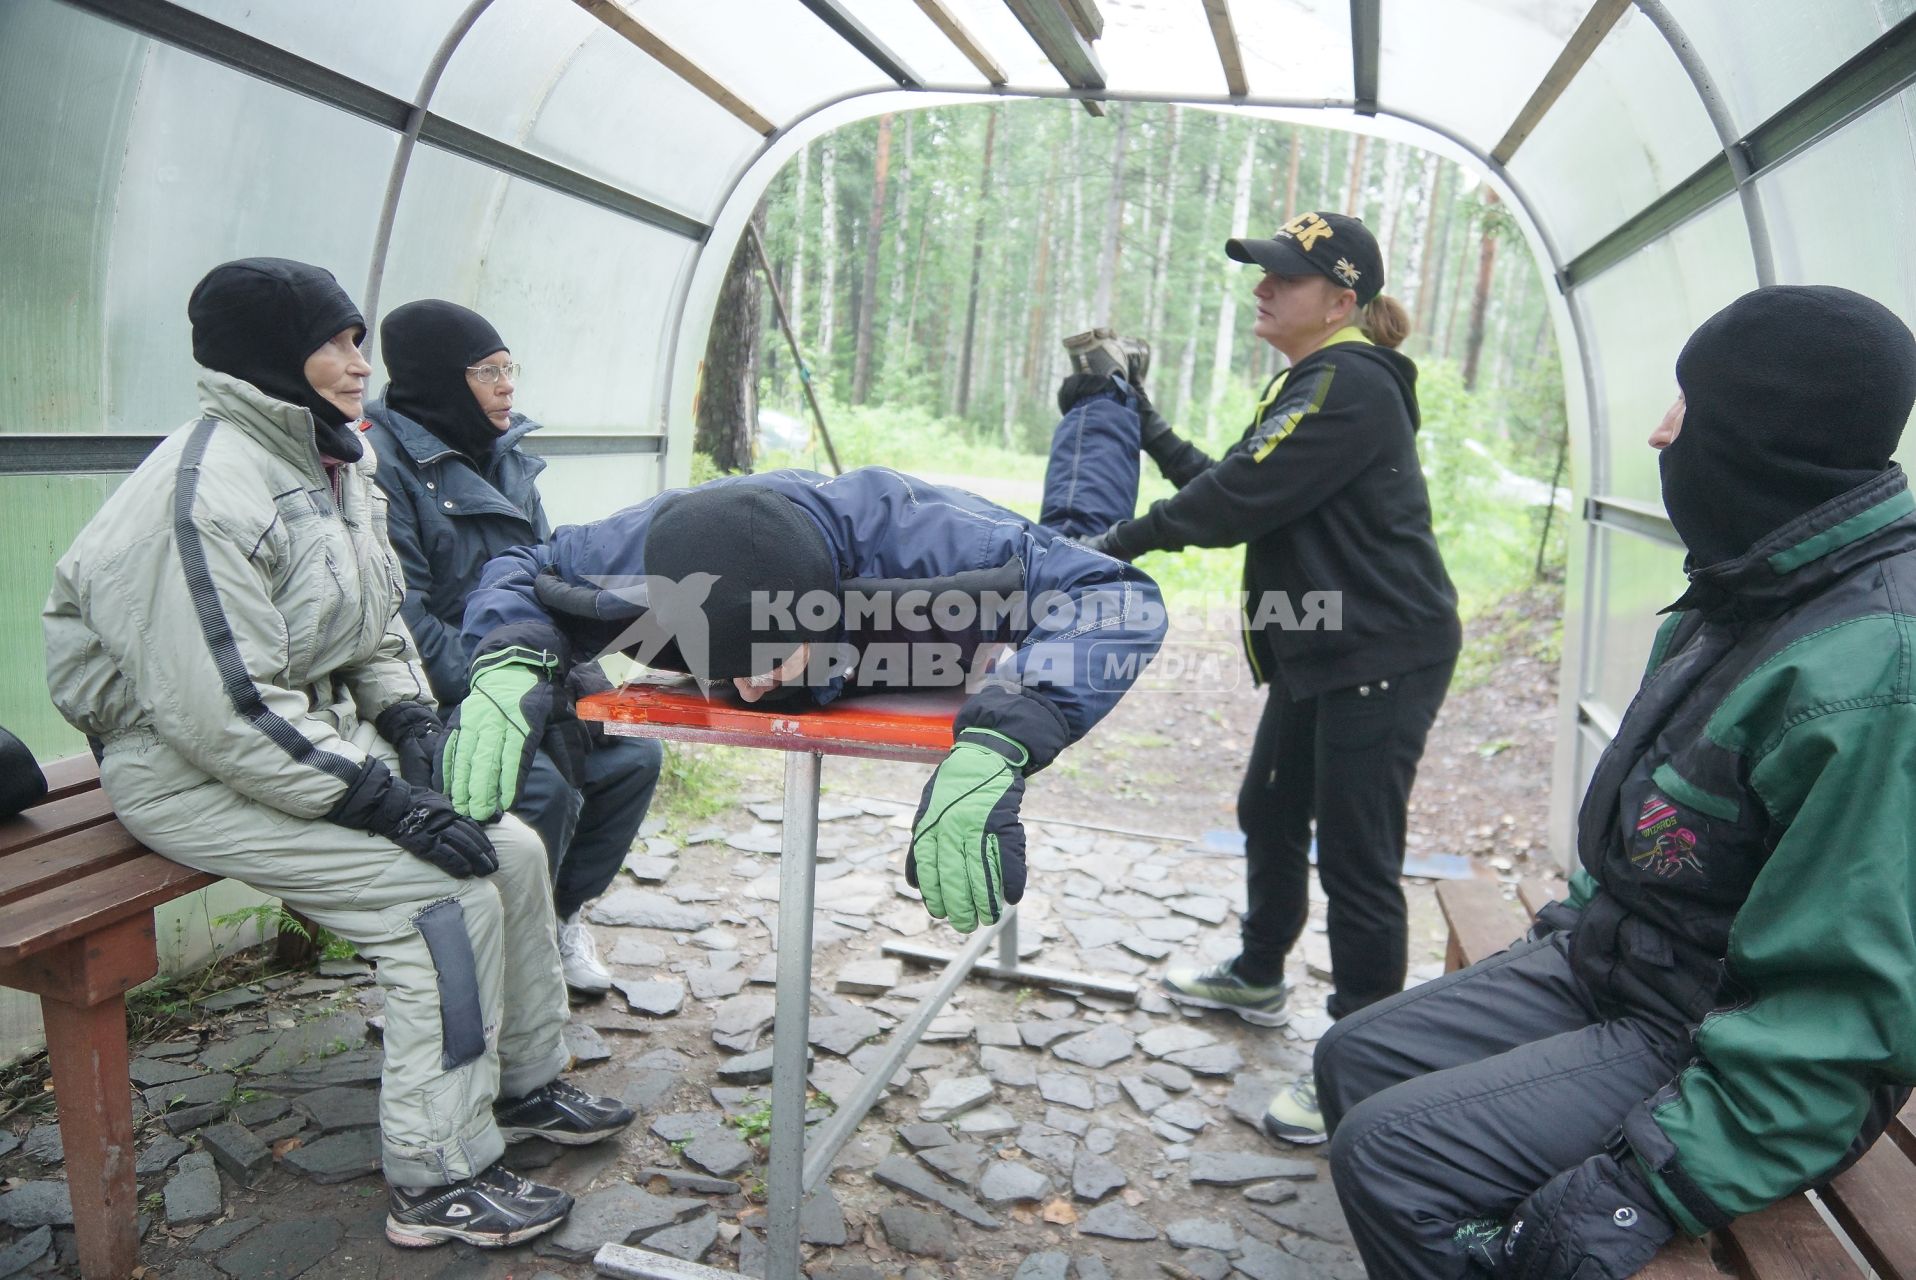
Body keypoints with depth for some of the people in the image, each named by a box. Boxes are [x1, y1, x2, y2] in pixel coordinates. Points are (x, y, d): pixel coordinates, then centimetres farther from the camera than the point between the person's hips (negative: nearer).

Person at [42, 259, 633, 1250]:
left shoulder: (336, 468, 8)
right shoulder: (202, 496, -23)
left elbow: (377, 625, 17)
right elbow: (226, 713, -27)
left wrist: (411, 722, 0)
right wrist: (386, 804, -26)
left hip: (326, 736, 9)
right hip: (196, 772, -9)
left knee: (513, 849, 0)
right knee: (446, 895, -19)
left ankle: (524, 1084, 19)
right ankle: (436, 1184, -5)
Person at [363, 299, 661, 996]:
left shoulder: (507, 459, 15)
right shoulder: (383, 461, -12)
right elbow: (402, 616, -19)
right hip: (436, 702, -8)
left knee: (633, 755, -8)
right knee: (543, 787, -28)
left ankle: (561, 913, 12)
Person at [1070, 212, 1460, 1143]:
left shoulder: (1349, 385, -18)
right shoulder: (1309, 384, 15)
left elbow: (1242, 500, -24)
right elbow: (1236, 489, 17)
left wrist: (1129, 539, -13)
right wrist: (1150, 433, 12)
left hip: (1382, 656, -11)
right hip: (1318, 651, 11)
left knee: (1355, 857, -4)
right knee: (1269, 813, 22)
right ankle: (1257, 978, 43)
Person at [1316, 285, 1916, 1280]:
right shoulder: (1747, 592, 6)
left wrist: (1645, 1183, -28)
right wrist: (1572, 922, 17)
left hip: (1719, 1043, -9)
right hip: (1606, 967, 9)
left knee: (1390, 1155, -20)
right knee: (1355, 1059, 6)